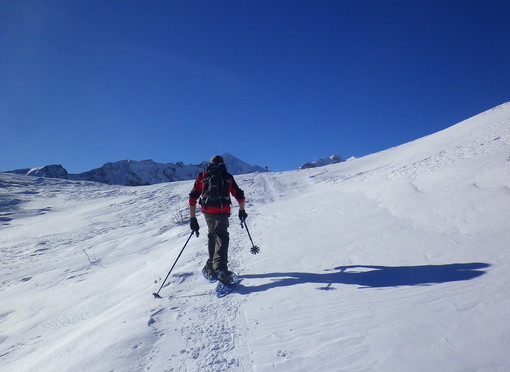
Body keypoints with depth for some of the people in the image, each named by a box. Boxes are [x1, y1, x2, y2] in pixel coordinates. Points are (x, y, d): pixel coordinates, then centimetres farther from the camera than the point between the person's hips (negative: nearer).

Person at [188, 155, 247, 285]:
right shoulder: (227, 177, 15)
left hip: (207, 211, 3)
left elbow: (193, 197, 10)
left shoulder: (202, 176, 18)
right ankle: (220, 268, -26)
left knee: (212, 235, 21)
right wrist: (242, 211, 30)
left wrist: (192, 218, 11)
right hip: (222, 211, -2)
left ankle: (211, 267, 26)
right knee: (222, 237, -6)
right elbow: (239, 196, 15)